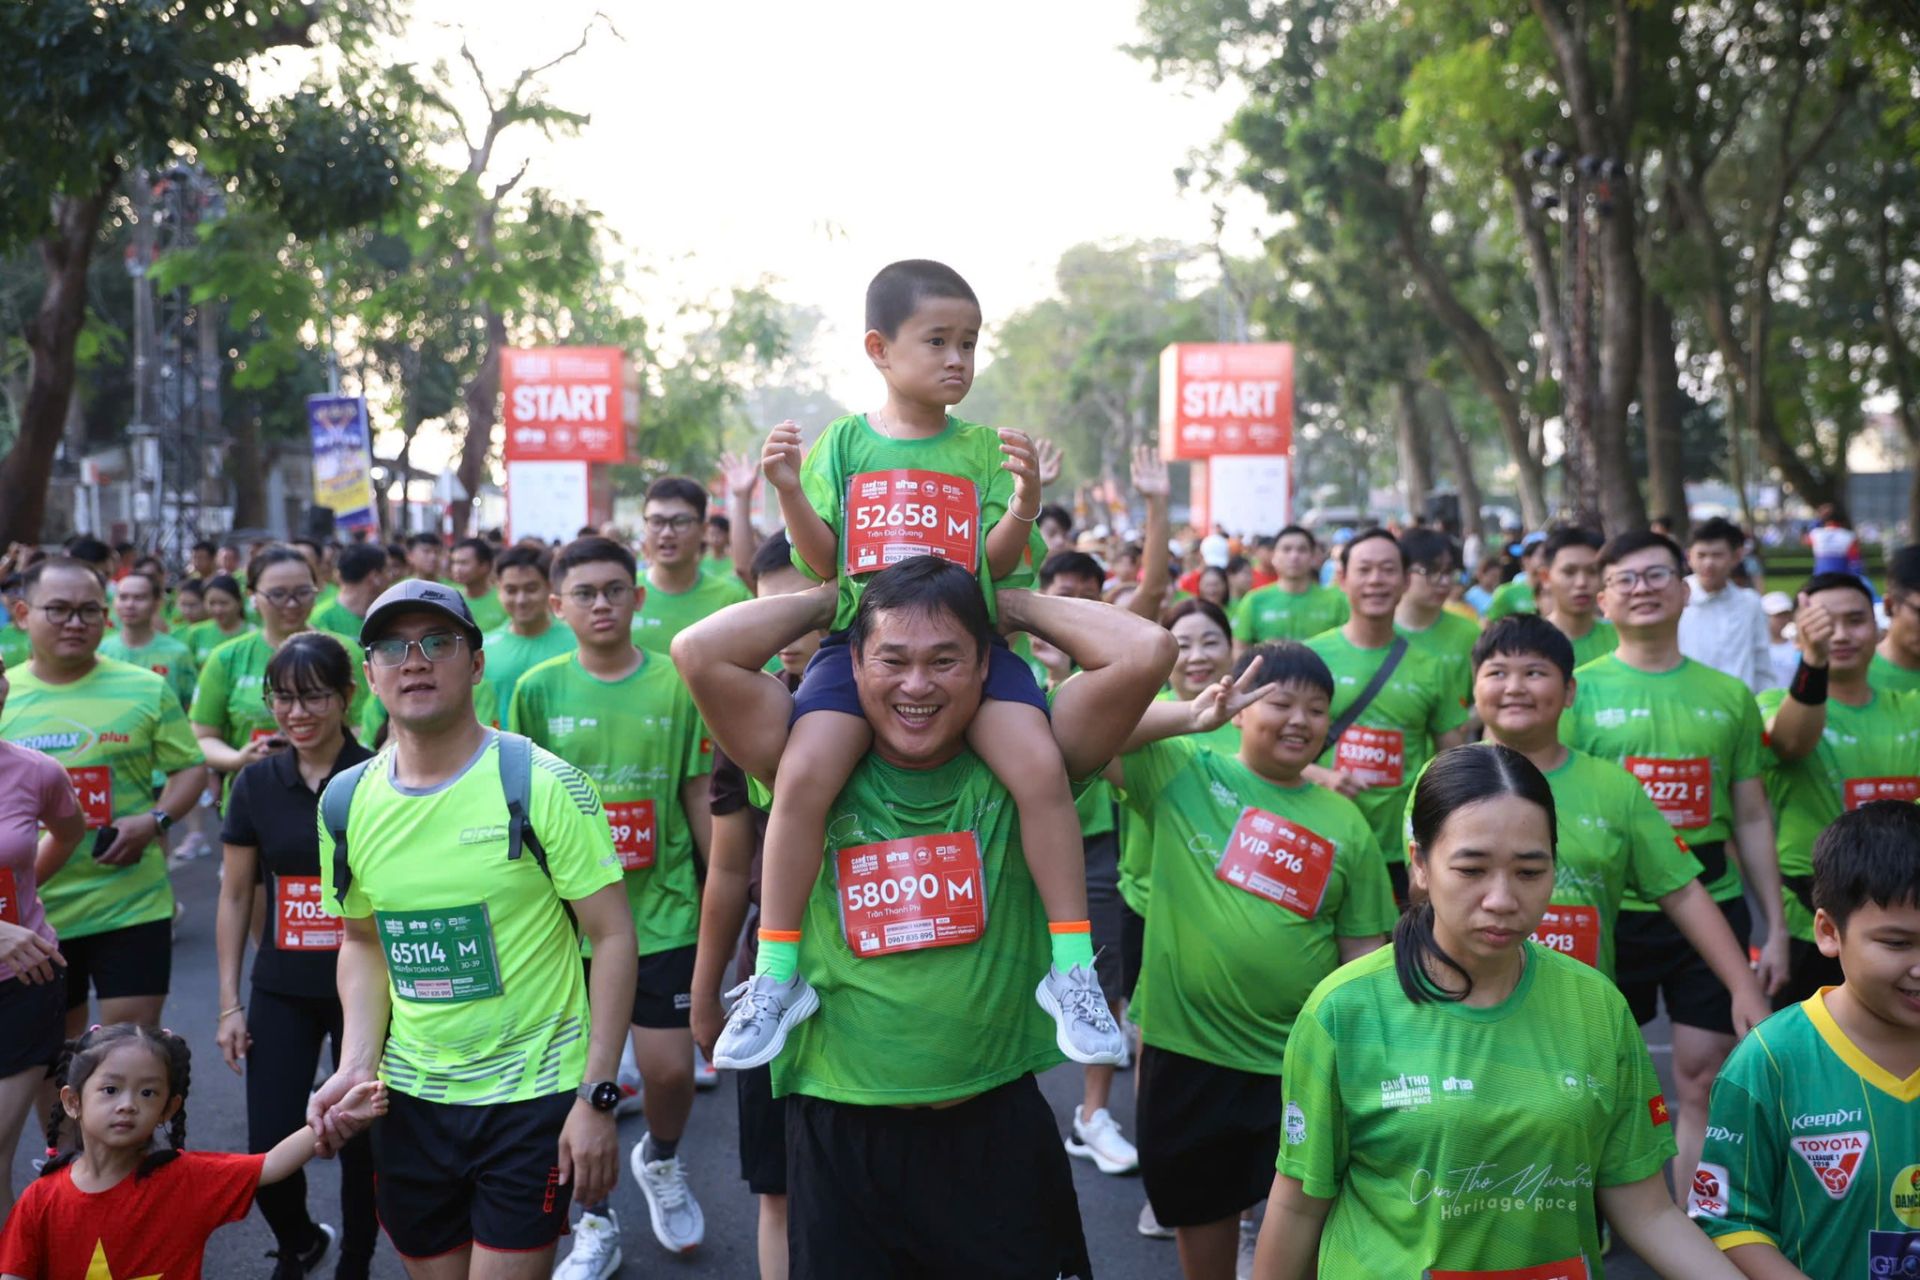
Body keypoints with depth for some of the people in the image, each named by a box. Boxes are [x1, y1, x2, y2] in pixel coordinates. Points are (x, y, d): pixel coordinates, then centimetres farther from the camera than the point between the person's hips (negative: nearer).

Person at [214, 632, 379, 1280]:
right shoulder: (256, 784, 1)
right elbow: (235, 898, 7)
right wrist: (229, 1003, 5)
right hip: (281, 993, 2)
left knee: (360, 1146, 7)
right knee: (269, 1154, 0)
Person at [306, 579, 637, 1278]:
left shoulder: (542, 785, -13)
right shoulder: (348, 801, 2)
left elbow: (612, 936, -12)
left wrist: (597, 1096, -15)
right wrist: (356, 1063, -1)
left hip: (532, 1095, -5)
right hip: (409, 1099, 5)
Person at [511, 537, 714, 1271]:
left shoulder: (676, 685, -3)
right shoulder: (537, 690, -2)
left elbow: (700, 799, 3)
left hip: (662, 913, 0)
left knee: (670, 1070, -1)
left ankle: (660, 1159, 33)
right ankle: (595, 1225, 26)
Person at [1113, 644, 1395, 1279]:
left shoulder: (1345, 825, 2)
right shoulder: (1183, 773, -3)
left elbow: (1363, 953, 4)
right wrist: (1189, 717, -24)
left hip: (1302, 1062, 1)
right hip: (1186, 1051, 0)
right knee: (1202, 1214, 17)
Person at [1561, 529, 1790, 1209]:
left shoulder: (1729, 695, 7)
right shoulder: (1579, 690, -1)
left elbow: (1752, 820, 12)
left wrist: (1776, 927, 9)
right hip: (1609, 912, -2)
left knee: (1703, 1076, 4)